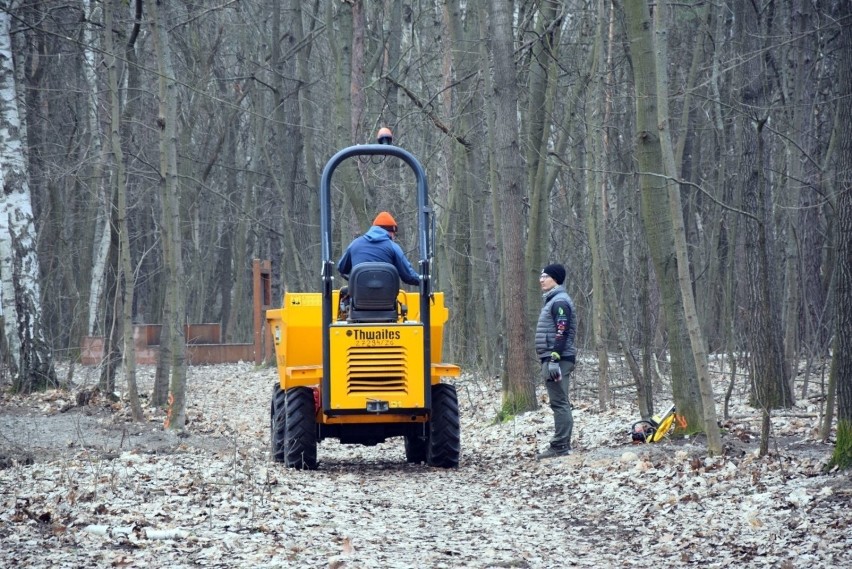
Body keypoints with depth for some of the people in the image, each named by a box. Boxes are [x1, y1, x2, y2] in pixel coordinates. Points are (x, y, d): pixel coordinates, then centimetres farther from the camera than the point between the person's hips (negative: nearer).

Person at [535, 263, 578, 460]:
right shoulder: (552, 301, 21)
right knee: (560, 404, 11)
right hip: (551, 359, 11)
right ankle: (562, 445, 13)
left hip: (557, 360, -11)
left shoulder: (560, 302, -12)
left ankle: (560, 446, -13)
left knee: (559, 403, -11)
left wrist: (554, 360, -25)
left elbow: (561, 333, -20)